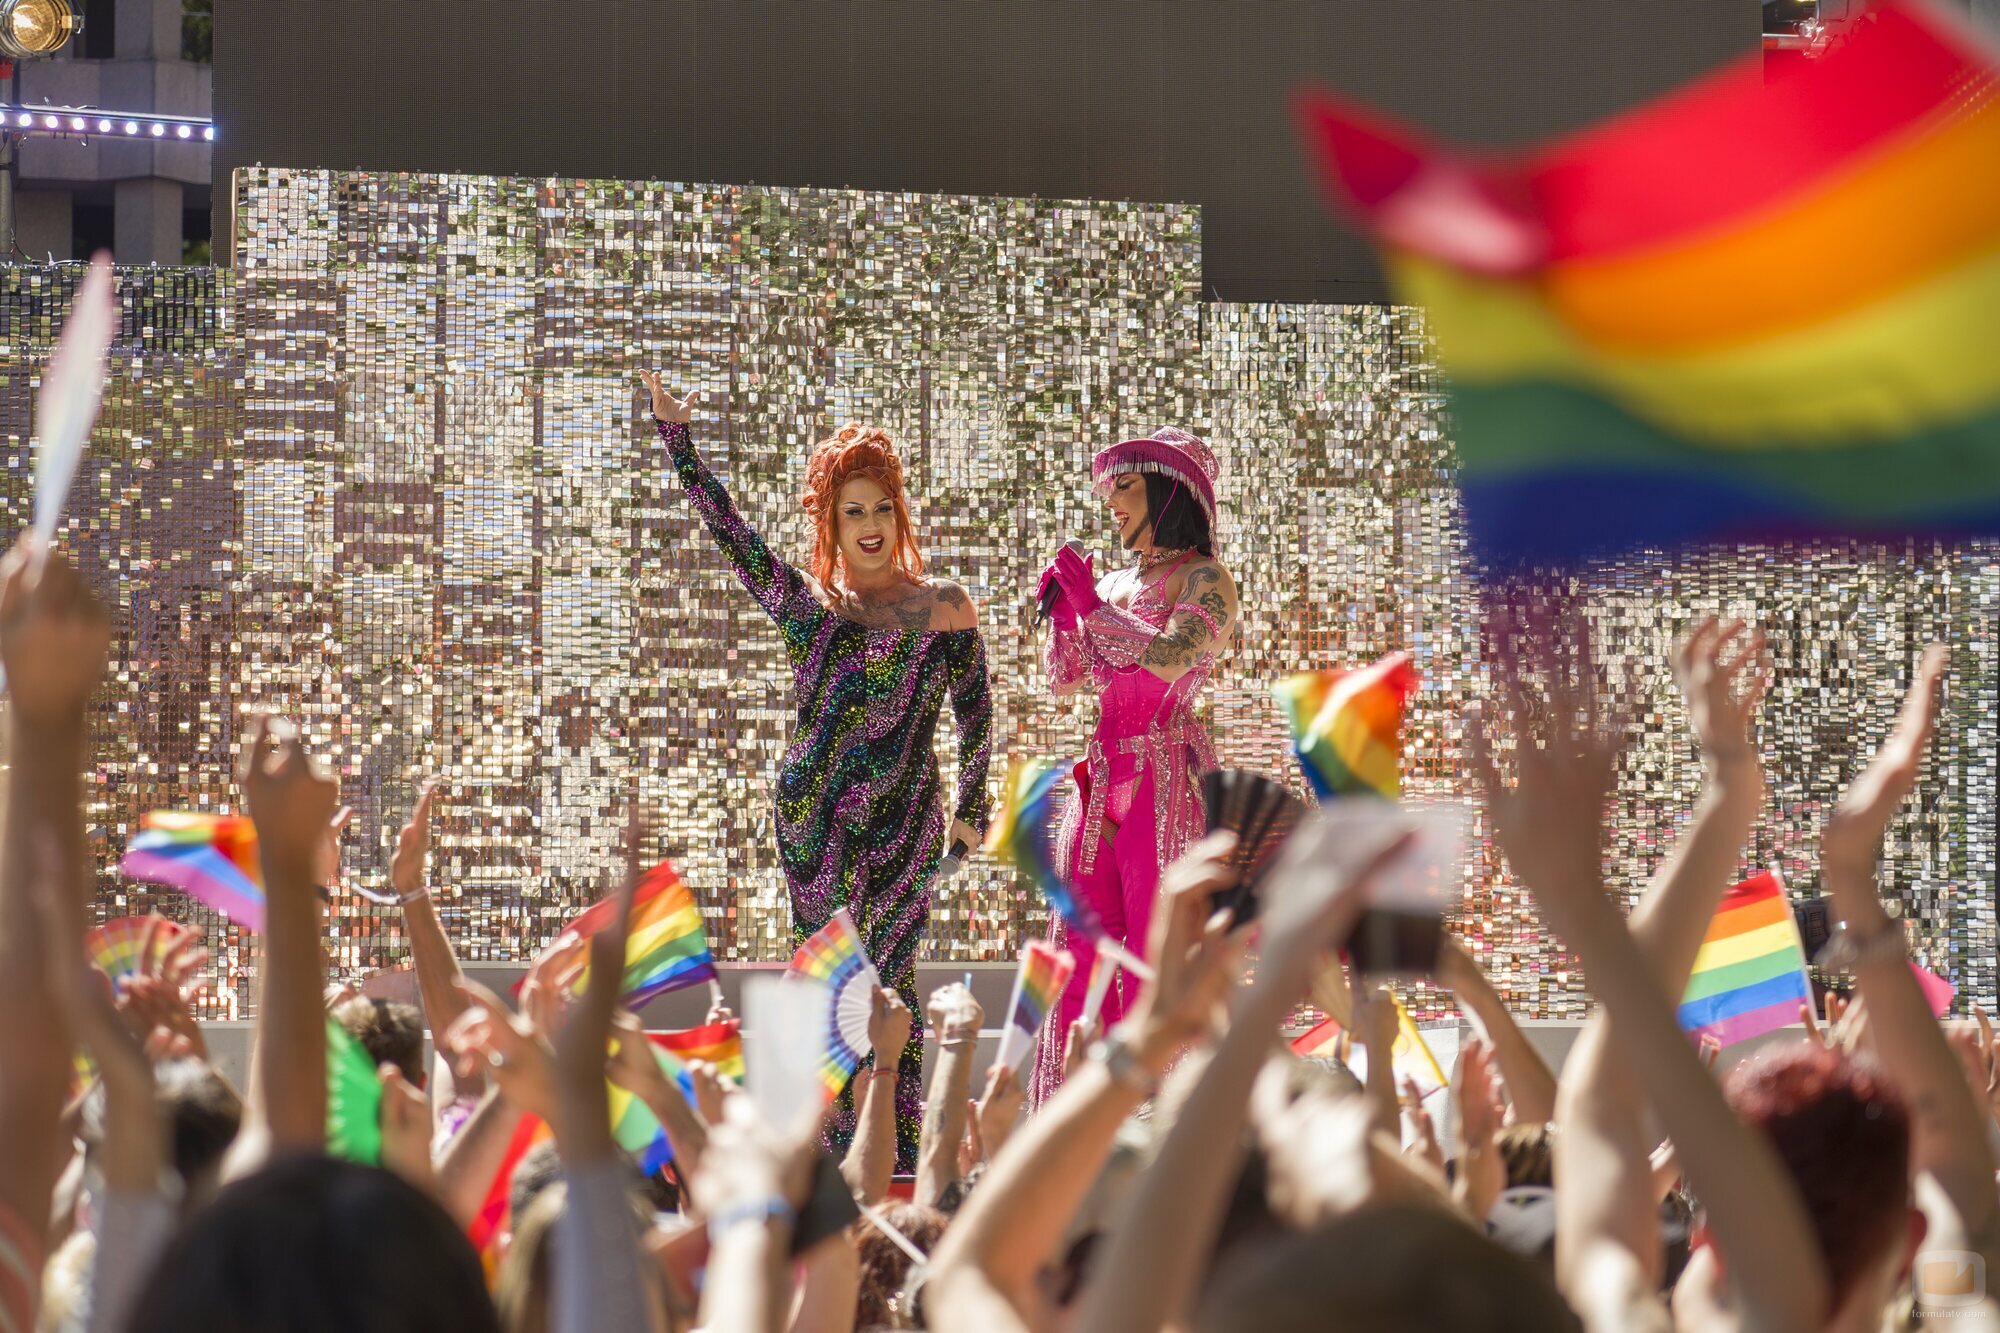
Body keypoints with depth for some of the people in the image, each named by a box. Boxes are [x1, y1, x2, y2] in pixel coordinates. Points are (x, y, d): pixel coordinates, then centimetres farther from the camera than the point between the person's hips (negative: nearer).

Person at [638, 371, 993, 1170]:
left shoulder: (940, 606, 4)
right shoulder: (804, 604, 11)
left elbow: (975, 709, 7)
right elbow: (729, 531, 7)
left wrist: (971, 808, 4)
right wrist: (675, 438, 4)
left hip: (902, 812, -3)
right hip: (812, 808, 3)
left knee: (889, 971, -7)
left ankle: (900, 1148, -5)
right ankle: (836, 1146, 4)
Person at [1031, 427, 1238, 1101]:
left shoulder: (1205, 580, -3)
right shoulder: (1114, 583, 18)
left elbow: (1171, 658, -19)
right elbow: (1066, 679, 20)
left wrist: (1092, 605, -12)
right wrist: (1063, 610, 5)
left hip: (1166, 780, -7)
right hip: (1102, 783, 7)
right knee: (1079, 965, 2)